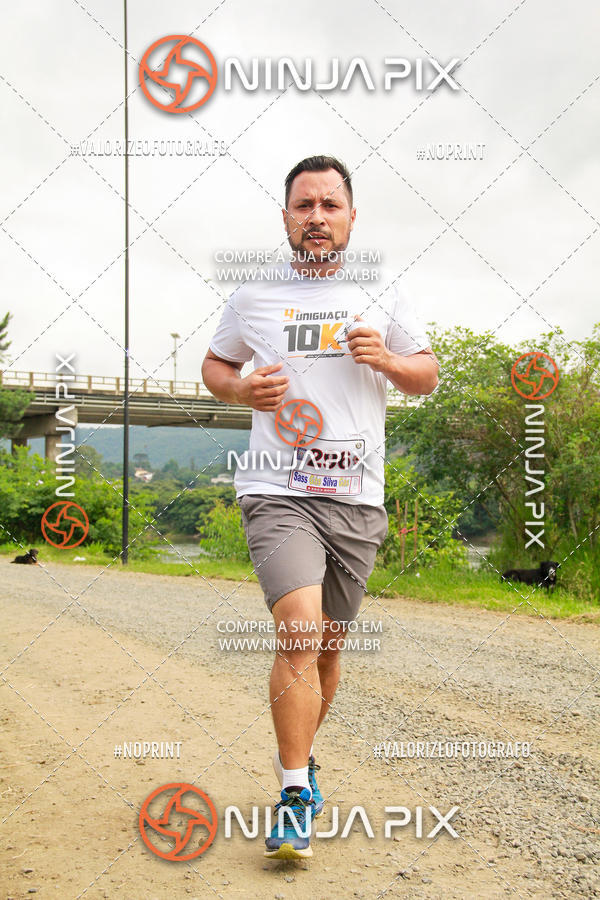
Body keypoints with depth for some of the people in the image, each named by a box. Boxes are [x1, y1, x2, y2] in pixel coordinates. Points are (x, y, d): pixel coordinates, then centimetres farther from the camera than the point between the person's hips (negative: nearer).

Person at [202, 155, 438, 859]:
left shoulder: (382, 296, 10)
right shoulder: (253, 297, 6)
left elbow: (428, 374, 16)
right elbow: (214, 363, 18)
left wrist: (386, 359, -6)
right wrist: (241, 389, -5)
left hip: (357, 498, 3)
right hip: (278, 492, -2)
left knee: (328, 642, 11)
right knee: (300, 631, -20)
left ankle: (297, 757, 35)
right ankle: (295, 797, -9)